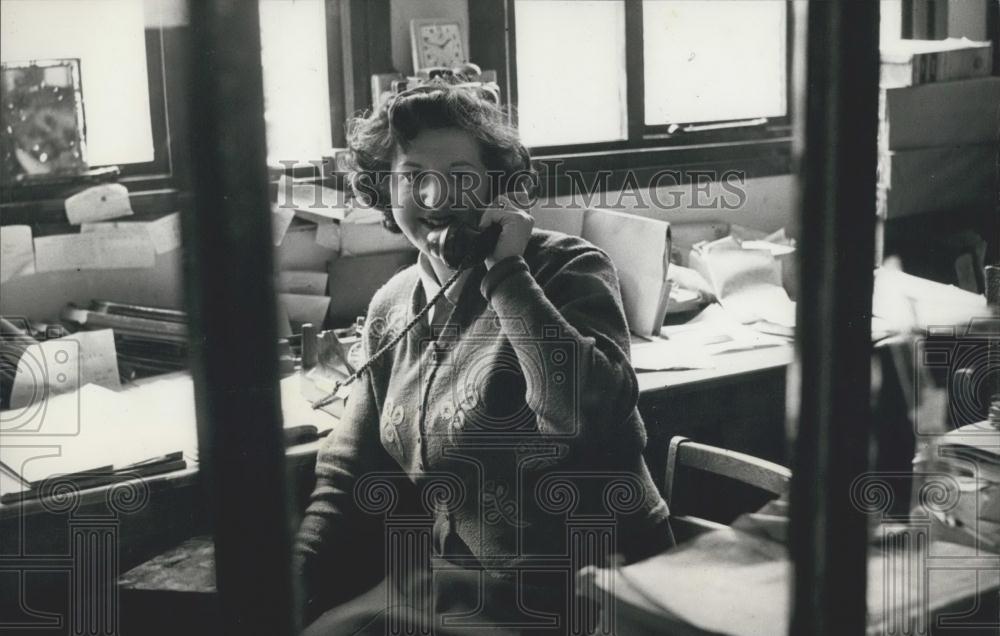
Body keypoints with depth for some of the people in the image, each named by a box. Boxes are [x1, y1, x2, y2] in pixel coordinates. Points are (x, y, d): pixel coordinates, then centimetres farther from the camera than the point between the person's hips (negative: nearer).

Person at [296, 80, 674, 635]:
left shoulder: (567, 270, -9)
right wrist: (285, 591, -2)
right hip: (443, 580, 6)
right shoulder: (390, 309, 7)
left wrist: (506, 272, -22)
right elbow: (348, 478, 11)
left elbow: (584, 412, -27)